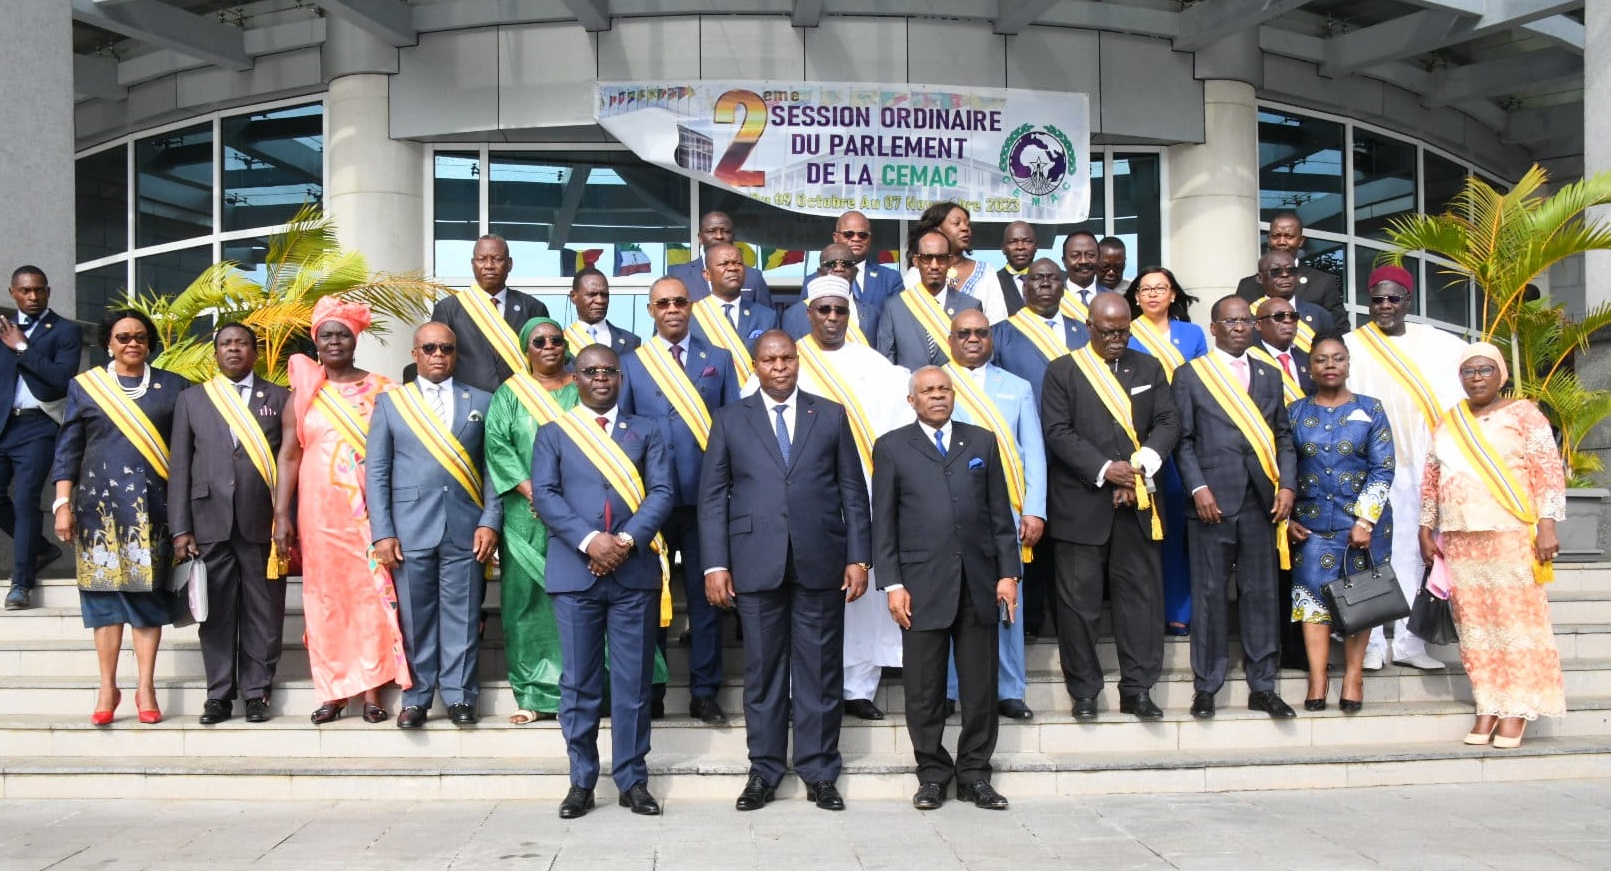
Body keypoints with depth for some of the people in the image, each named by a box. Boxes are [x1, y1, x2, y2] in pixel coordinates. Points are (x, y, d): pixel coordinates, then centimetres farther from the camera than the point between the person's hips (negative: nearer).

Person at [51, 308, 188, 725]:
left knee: (148, 592, 0)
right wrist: (63, 504, -1)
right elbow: (68, 450, 6)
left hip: (152, 505, 0)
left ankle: (145, 687, 5)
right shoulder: (84, 386, 7)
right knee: (105, 589, 1)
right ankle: (108, 687, 7)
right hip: (101, 503, 0)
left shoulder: (172, 387, 7)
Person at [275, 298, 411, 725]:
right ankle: (333, 692, 11)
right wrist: (282, 515, -4)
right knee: (325, 596, 3)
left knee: (373, 593, -2)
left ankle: (372, 691, 5)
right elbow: (289, 454, 4)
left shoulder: (381, 390, 5)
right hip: (320, 510, 1)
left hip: (369, 510, -1)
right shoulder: (304, 392, 8)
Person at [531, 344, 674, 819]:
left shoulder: (646, 431, 13)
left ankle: (633, 780, 11)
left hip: (635, 570, 0)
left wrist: (627, 539, -14)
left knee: (634, 681, 3)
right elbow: (544, 494, -1)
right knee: (579, 681, 4)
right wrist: (589, 540, -15)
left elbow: (661, 492, 2)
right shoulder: (553, 433, 11)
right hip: (574, 571, 0)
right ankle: (581, 781, 13)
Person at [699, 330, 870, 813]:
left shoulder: (831, 415, 10)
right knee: (763, 670, 5)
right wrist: (715, 564, -4)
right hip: (756, 564, 0)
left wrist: (858, 556, 1)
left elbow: (853, 491, 8)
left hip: (820, 564, 1)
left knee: (820, 671, 5)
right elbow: (713, 496, 4)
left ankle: (819, 773, 15)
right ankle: (764, 771, 16)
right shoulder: (730, 420, 8)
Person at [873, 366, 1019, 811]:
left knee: (980, 687, 6)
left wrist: (1008, 573, 3)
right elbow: (884, 522, 3)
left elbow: (1000, 513, 11)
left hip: (978, 584, 2)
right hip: (923, 586, -2)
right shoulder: (892, 447, 7)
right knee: (924, 689, 2)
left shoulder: (982, 442, 13)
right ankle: (932, 774, 14)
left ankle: (974, 775, 17)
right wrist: (892, 583, -5)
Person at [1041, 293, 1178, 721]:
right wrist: (1104, 469, -14)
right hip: (1081, 504, -3)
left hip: (1137, 501, 3)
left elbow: (1168, 422, 7)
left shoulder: (1149, 368, 13)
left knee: (1141, 594, 3)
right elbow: (1057, 431, -6)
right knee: (1079, 600, 1)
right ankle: (1084, 691, 12)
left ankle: (1138, 689, 13)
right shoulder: (1063, 370, 2)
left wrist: (1142, 462, -10)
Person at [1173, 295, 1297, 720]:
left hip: (1261, 502, 3)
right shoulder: (1189, 375, 6)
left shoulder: (1270, 376, 17)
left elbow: (1284, 436, 14)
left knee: (1261, 593, 6)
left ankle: (1262, 687, 14)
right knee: (1209, 593, 0)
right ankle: (1205, 687, 9)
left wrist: (1287, 485, 0)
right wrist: (1198, 488, -10)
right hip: (1212, 500, -3)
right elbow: (1182, 439, 1)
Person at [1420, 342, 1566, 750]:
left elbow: (1549, 471, -6)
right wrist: (1426, 529, 12)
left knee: (1517, 620, -3)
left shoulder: (1522, 414, 0)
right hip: (1460, 542, 5)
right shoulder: (1447, 424, 14)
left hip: (1512, 537, -4)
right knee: (1475, 625, 4)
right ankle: (1488, 706, 8)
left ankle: (1518, 709, 2)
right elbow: (1430, 480, 17)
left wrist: (1547, 525, -13)